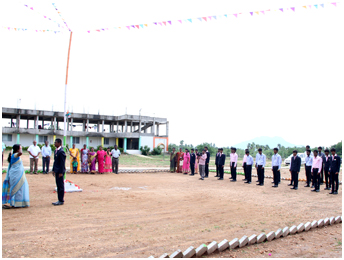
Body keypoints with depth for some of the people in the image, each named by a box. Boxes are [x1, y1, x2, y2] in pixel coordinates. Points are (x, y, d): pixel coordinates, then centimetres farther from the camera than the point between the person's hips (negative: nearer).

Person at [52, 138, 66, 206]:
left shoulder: (61, 151, -17)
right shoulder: (56, 151, 13)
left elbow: (62, 163, -18)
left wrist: (61, 172, -19)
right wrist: (54, 170, 17)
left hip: (60, 171, -10)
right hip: (56, 171, 10)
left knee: (61, 186, -2)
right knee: (58, 186, 13)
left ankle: (61, 201, 4)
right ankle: (60, 200, 21)